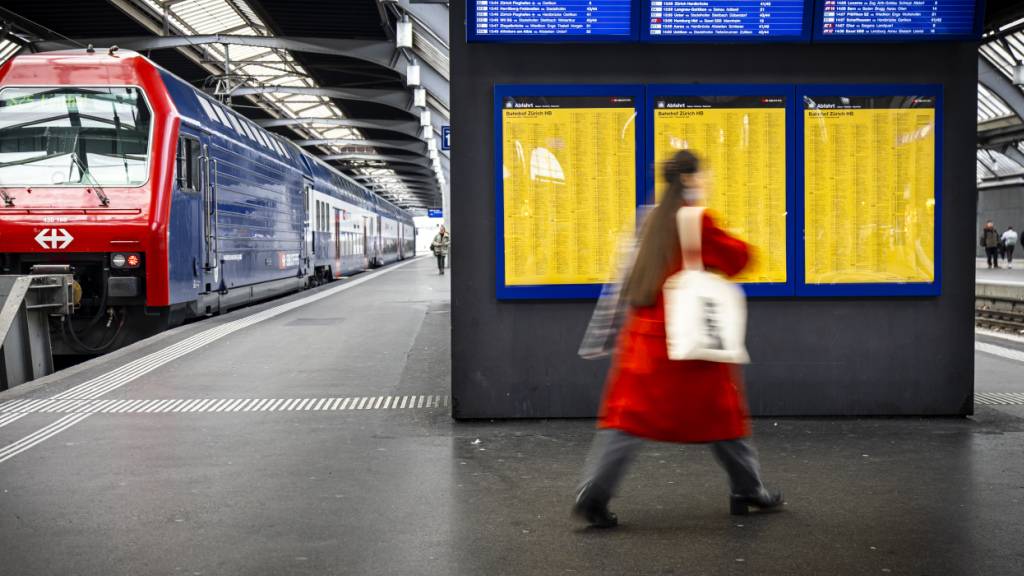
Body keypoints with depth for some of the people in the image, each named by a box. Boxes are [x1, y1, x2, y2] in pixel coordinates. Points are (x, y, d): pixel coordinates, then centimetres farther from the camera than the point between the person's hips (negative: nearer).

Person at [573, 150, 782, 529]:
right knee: (721, 413, 10)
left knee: (631, 412, 3)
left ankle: (592, 494, -6)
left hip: (645, 333, 6)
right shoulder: (698, 221, -10)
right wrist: (722, 247, 10)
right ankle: (747, 491, 25)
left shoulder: (656, 220, 12)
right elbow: (739, 258, -6)